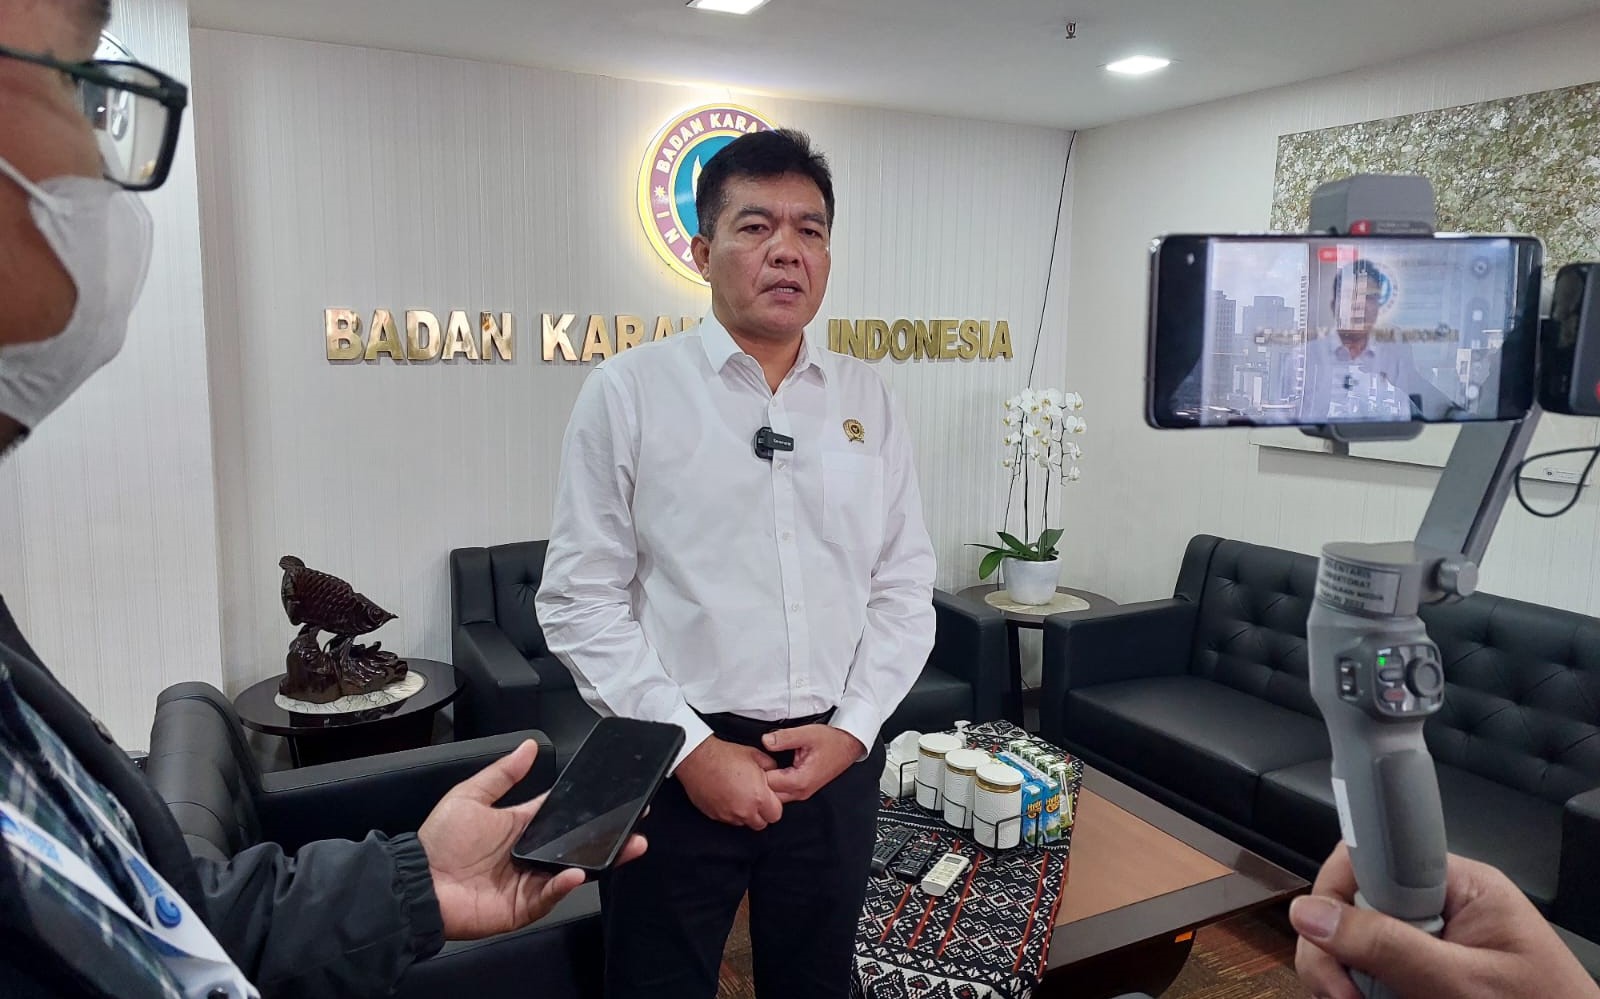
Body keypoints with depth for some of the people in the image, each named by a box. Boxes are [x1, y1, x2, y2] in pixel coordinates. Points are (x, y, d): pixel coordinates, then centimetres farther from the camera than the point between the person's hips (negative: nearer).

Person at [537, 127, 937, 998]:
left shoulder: (867, 402, 4)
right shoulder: (626, 392, -6)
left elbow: (906, 590, 5)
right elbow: (580, 601, -8)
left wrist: (851, 728, -6)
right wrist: (691, 749, -13)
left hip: (836, 756, 3)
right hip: (678, 760, -3)